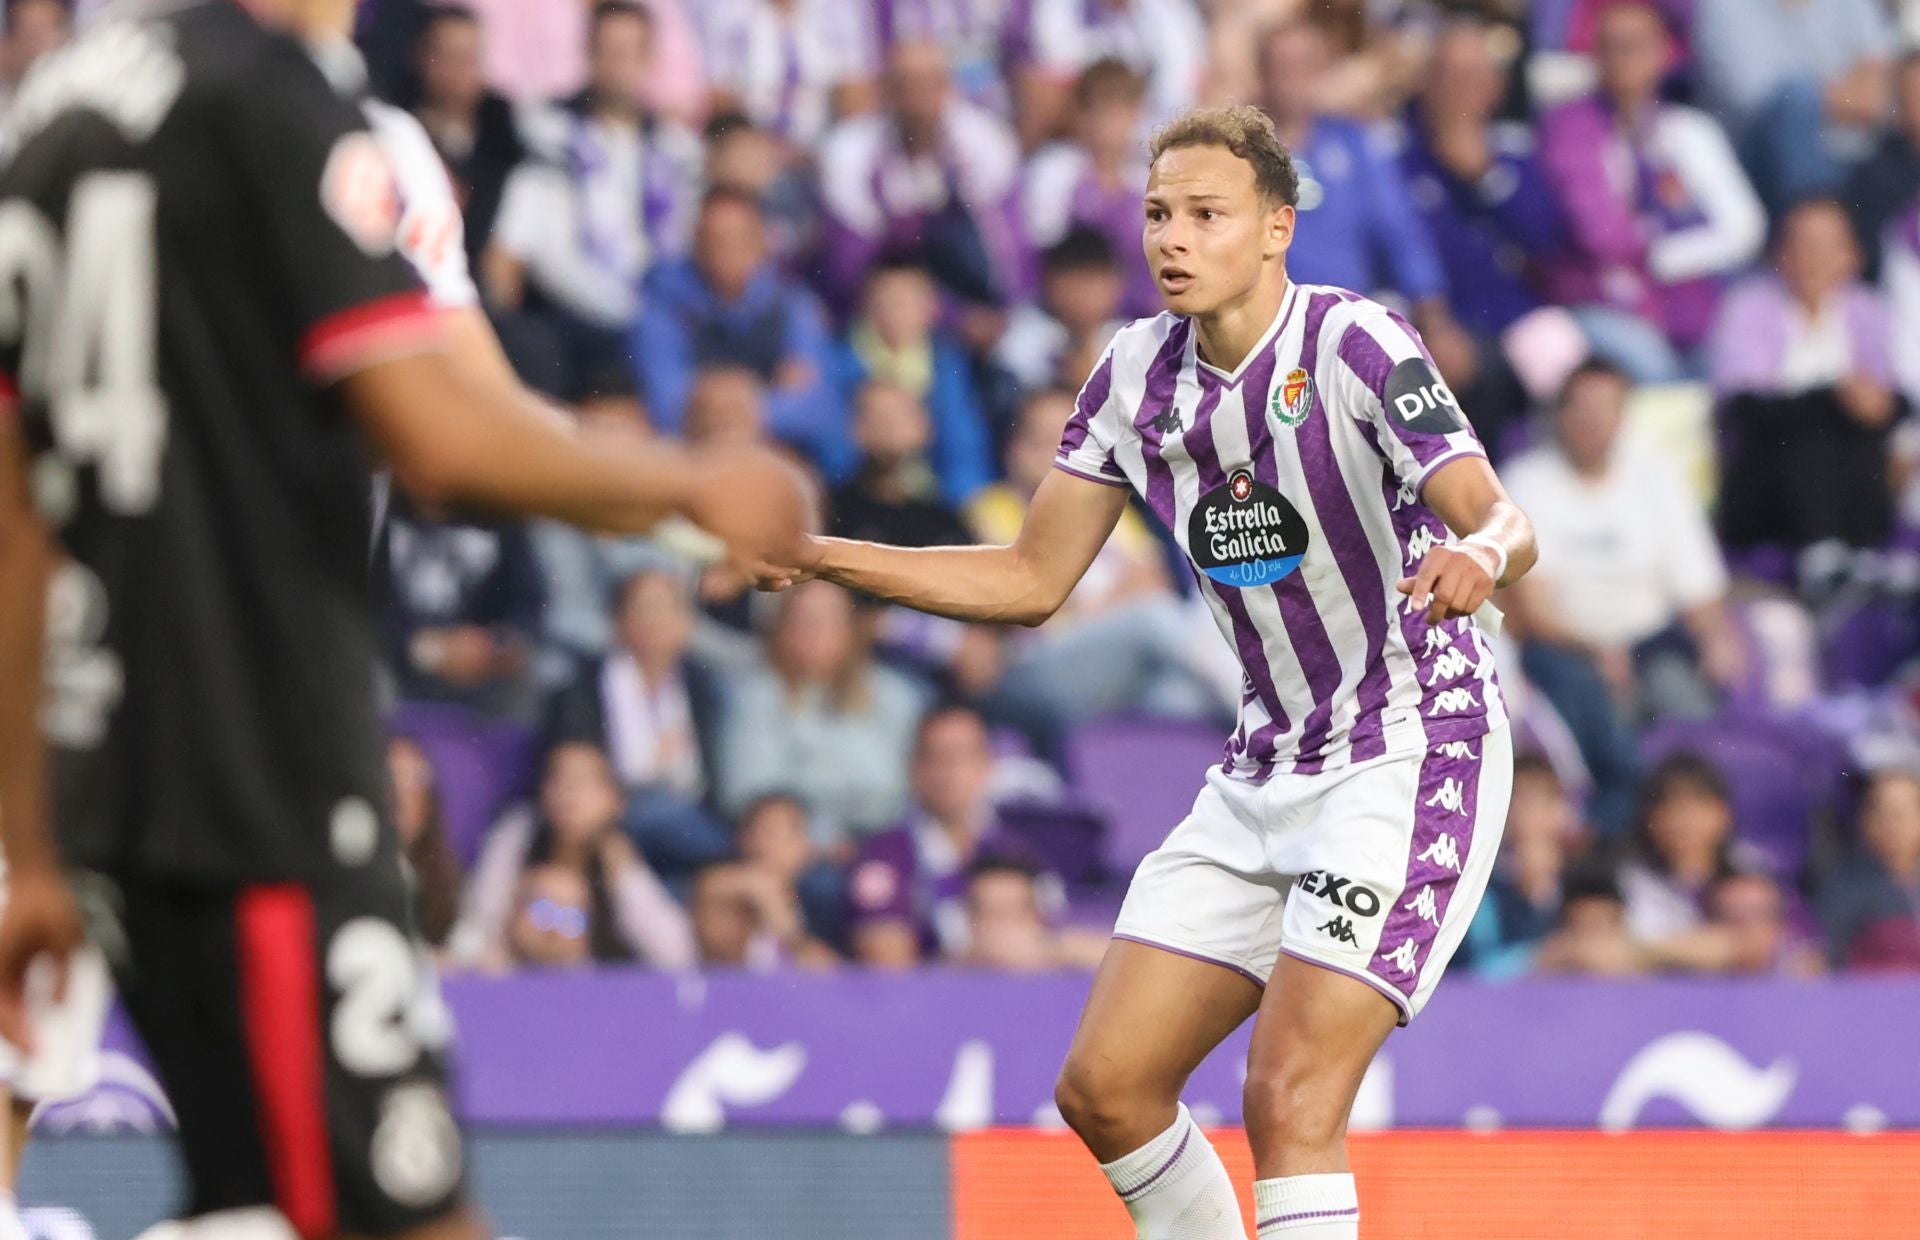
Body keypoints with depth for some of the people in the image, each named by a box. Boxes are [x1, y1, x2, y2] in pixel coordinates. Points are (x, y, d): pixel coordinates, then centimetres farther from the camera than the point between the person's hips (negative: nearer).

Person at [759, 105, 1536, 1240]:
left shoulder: (1354, 344, -17)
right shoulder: (1140, 373, 3)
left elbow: (1507, 525, -26)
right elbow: (1033, 580, 8)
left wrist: (1475, 558, -50)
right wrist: (823, 558, 0)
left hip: (1411, 758, -8)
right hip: (1269, 769, 8)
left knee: (1290, 1099, -20)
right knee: (1107, 1087, 5)